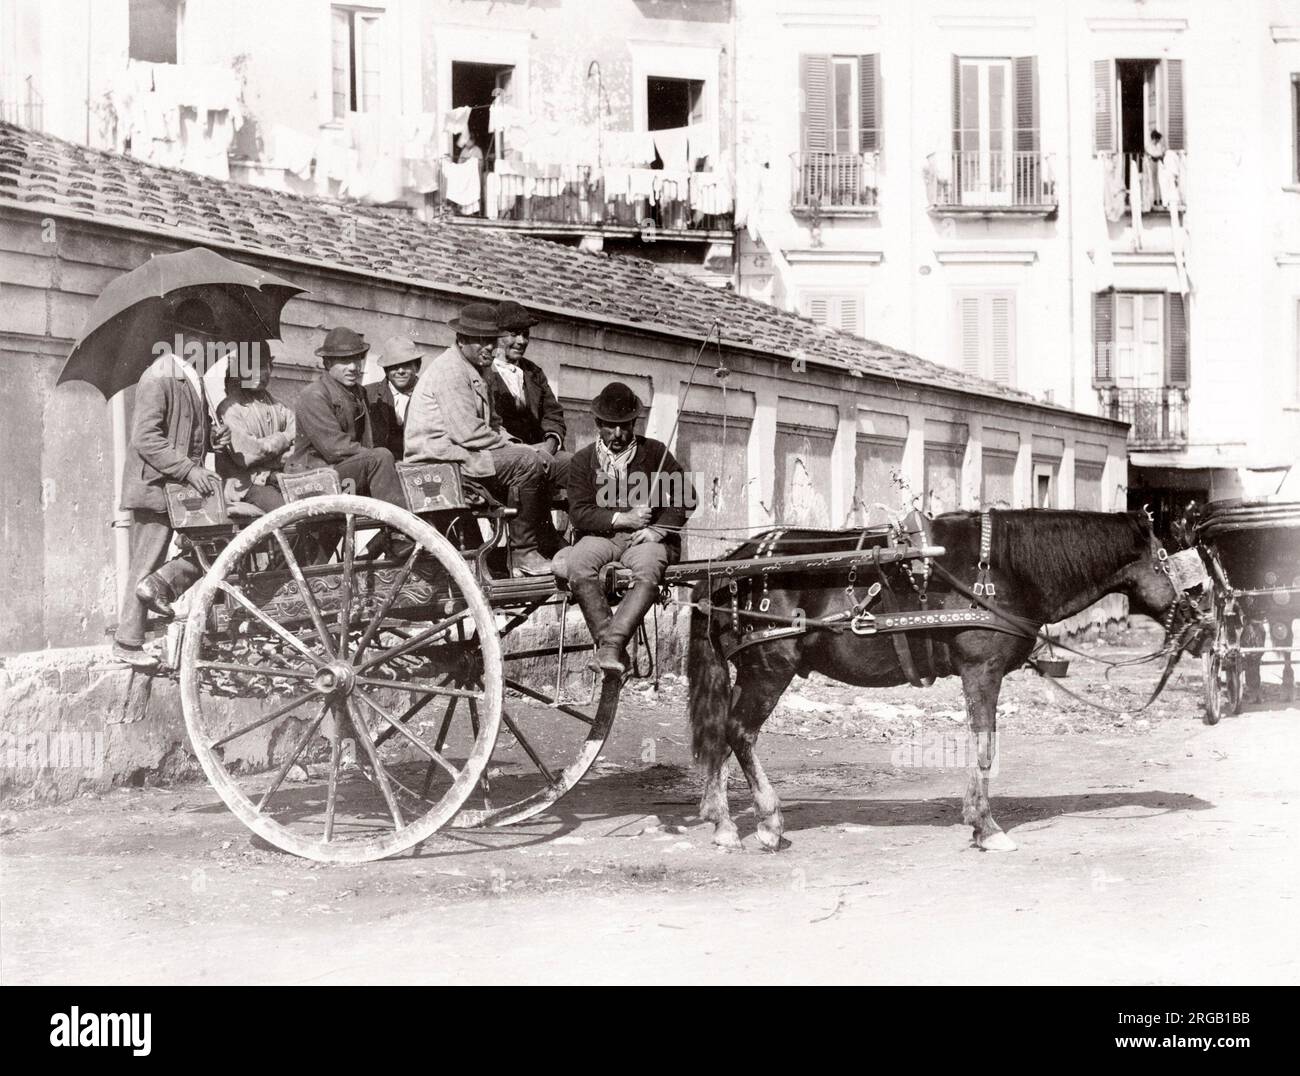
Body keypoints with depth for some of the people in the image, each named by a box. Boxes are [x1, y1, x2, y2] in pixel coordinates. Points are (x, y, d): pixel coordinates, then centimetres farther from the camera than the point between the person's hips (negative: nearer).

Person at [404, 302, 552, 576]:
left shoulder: (476, 369, 19)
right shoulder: (449, 369, -14)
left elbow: (488, 424, 25)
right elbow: (468, 433, -22)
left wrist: (508, 441, 5)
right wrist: (512, 447, -12)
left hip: (459, 451, 11)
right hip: (440, 458, -11)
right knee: (525, 462, -23)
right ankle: (524, 555, -19)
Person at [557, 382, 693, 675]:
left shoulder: (654, 452, 12)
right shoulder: (583, 460, 11)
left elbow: (685, 496, 7)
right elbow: (579, 514, 1)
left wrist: (657, 530, -7)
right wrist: (622, 519, -12)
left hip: (646, 538, -1)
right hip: (602, 536, 1)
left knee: (648, 573, -36)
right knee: (577, 564, -33)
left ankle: (612, 643, -41)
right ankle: (612, 648, -32)